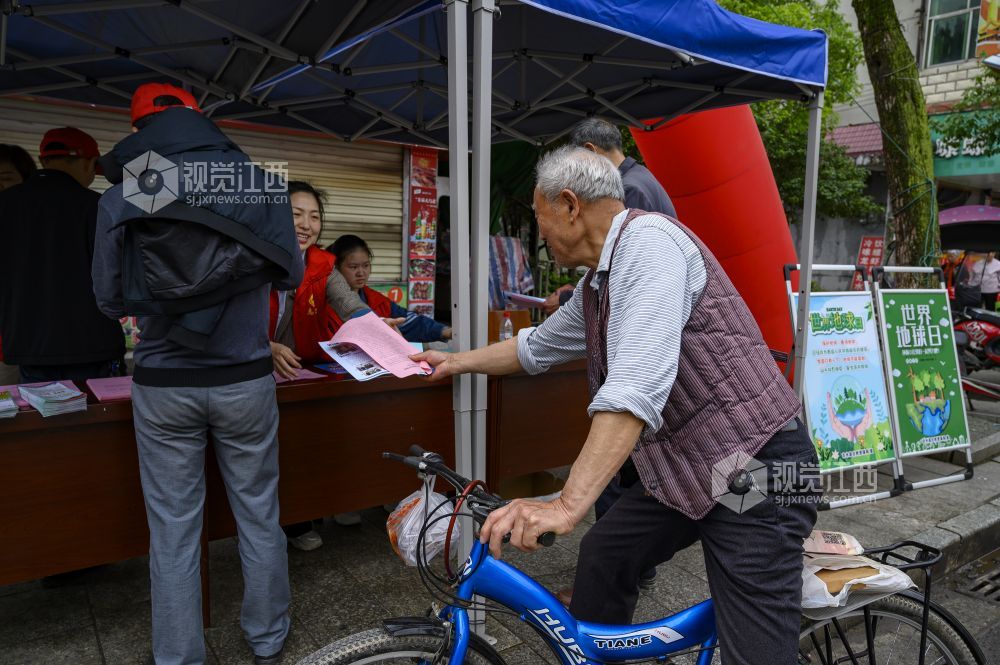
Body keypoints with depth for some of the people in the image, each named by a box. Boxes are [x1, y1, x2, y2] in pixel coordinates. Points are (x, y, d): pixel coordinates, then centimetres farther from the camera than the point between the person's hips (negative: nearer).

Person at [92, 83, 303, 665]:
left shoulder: (121, 195, -4)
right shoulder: (260, 181, -4)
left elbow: (111, 299, 0)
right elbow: (291, 273, 2)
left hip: (164, 386, 0)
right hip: (245, 380, 1)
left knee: (174, 533, 12)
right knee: (259, 518, 15)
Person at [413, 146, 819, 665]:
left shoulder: (647, 241, -18)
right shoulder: (596, 283, 12)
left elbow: (636, 389, -31)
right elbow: (536, 347, 28)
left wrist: (568, 504, -35)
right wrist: (458, 361, 35)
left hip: (754, 469, -9)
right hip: (683, 466, 10)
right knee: (602, 557, 15)